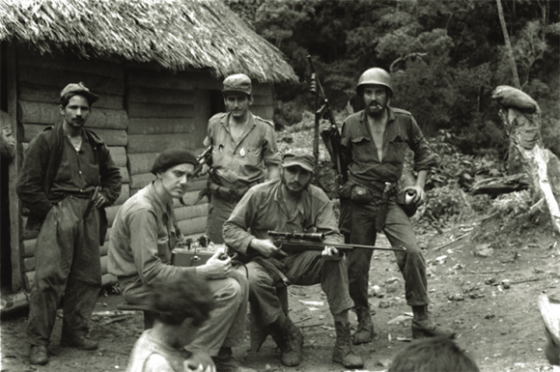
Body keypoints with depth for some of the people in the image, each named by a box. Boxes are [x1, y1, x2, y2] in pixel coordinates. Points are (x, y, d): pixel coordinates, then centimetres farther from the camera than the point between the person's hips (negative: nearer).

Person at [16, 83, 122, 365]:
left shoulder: (96, 145, 14)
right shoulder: (46, 141, -3)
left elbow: (113, 175, 29)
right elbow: (26, 186, -5)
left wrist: (106, 195, 10)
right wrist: (49, 209, -8)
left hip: (89, 216, 6)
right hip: (58, 214, -6)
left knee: (87, 277, 8)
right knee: (49, 278, -12)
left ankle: (75, 332, 22)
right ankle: (38, 342, -6)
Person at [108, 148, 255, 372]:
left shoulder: (164, 203, 9)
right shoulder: (143, 210, -23)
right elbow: (149, 273, -26)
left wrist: (204, 261, -2)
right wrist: (202, 272, -23)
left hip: (159, 273, 10)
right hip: (140, 285, -10)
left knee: (239, 280, 2)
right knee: (229, 290, -20)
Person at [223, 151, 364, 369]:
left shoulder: (318, 199, -2)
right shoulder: (259, 194, -7)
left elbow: (331, 234, -9)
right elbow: (230, 229, -5)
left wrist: (331, 246, -34)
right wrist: (255, 243, -23)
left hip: (302, 264, 2)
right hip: (266, 262, -2)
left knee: (334, 262, -26)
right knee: (252, 278, -35)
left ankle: (343, 343, -20)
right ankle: (289, 336, -13)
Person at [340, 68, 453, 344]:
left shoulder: (404, 121, 4)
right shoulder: (351, 125, 5)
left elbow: (423, 152, 17)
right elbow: (340, 163, 18)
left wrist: (419, 184, 6)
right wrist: (347, 188, 5)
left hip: (392, 200, -1)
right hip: (360, 203, 1)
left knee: (411, 252, -20)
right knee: (356, 265, 2)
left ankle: (421, 321, -9)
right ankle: (364, 322, 22)